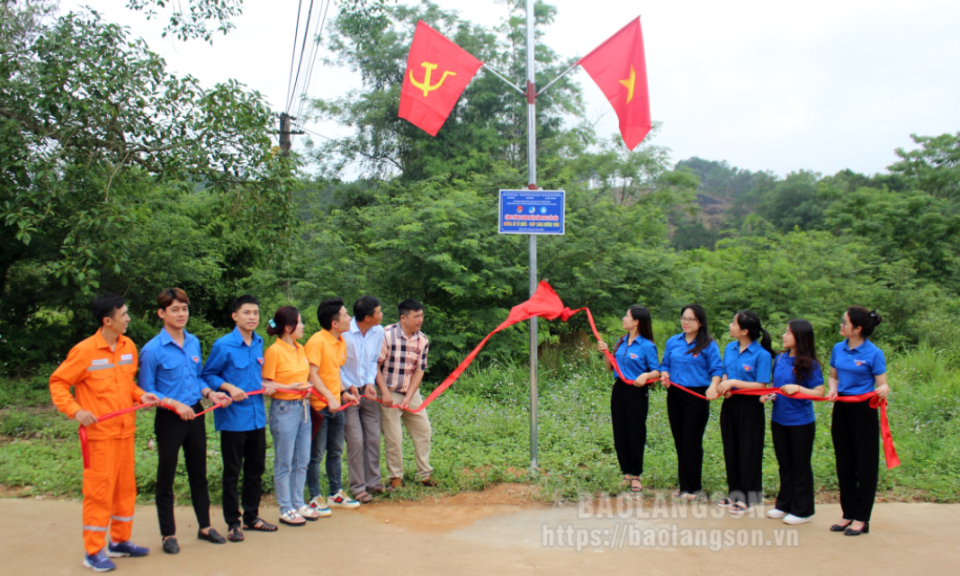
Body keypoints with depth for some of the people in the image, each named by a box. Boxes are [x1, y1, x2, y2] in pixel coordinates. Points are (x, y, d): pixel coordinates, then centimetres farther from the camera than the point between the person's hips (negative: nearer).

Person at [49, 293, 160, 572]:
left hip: (125, 431, 6)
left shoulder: (129, 346, 4)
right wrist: (75, 410, -20)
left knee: (125, 487, 13)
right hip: (99, 433, -6)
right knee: (99, 489, -1)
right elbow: (58, 383, -7)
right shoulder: (84, 351, -13)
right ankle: (93, 551, 11)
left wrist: (140, 395, -2)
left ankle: (120, 541, 27)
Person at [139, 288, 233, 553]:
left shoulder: (194, 342, 4)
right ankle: (168, 534, 20)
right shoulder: (152, 350, -13)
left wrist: (210, 393, -2)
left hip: (195, 414, 5)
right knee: (166, 477, 7)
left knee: (199, 473, 16)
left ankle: (205, 526, 29)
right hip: (169, 419, -5)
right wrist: (175, 404, -20)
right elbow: (146, 391, -10)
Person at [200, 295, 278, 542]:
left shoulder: (259, 343, 8)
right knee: (232, 472, 5)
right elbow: (207, 375, -6)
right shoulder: (223, 345, -11)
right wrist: (229, 388, -19)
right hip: (233, 418, -6)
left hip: (257, 417, 6)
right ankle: (233, 522, 17)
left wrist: (264, 384, 3)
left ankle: (252, 517, 28)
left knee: (256, 468, 14)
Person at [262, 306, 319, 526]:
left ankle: (299, 504, 26)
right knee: (284, 463, 3)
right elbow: (265, 385, -10)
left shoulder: (300, 349, 10)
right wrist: (289, 387, -19)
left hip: (303, 407, 8)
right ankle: (286, 509, 14)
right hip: (284, 409, -8)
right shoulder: (274, 351, -13)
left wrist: (306, 387, 2)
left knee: (302, 461, 14)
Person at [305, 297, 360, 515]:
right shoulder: (317, 341, -16)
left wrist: (343, 393, 8)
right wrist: (329, 398, -24)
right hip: (319, 406, -8)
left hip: (336, 405, 8)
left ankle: (336, 493, 29)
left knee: (336, 452, 17)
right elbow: (312, 375, -20)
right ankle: (315, 498, 14)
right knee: (316, 454, 3)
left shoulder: (341, 341, 9)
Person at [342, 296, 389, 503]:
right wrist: (349, 387, -14)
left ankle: (373, 482, 22)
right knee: (356, 441, -3)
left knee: (374, 437, 8)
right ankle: (358, 488, 9)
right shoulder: (343, 332, -20)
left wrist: (370, 383, -7)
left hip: (368, 392, 5)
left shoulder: (378, 332, -3)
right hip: (348, 393, -5)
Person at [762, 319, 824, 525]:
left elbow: (819, 392, -16)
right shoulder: (780, 359, 4)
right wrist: (768, 394, -2)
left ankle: (802, 511, 18)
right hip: (779, 420, 6)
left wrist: (797, 388, -29)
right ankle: (784, 504, 29)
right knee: (784, 464, 17)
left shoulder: (809, 364, -13)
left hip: (801, 422, -6)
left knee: (800, 466, 7)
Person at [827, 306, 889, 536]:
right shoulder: (838, 349, 5)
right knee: (844, 463, 11)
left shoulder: (874, 353, -11)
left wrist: (883, 390, -31)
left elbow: (882, 384, -9)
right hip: (841, 409, 6)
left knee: (865, 464, 4)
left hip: (864, 411, -6)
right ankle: (848, 514, 23)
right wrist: (832, 389, -6)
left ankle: (862, 519, 13)